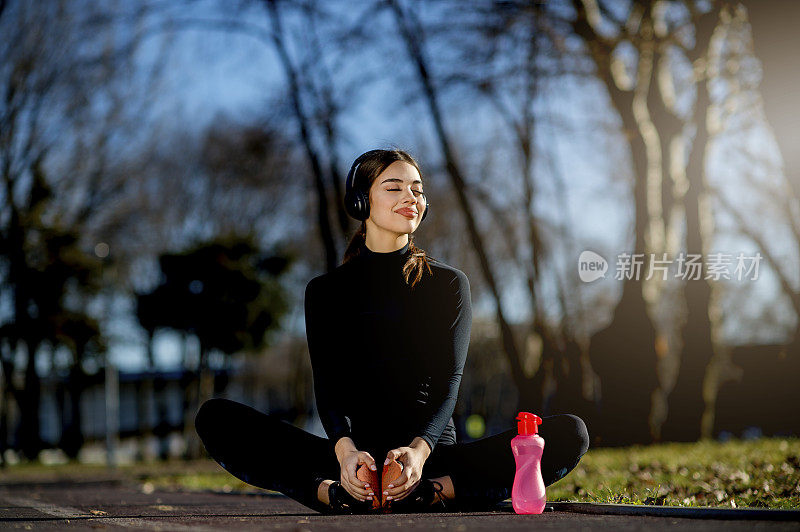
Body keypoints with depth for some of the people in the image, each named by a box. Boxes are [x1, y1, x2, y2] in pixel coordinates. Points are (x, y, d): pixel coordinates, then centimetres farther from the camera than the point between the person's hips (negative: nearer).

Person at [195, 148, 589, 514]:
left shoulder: (449, 284, 8)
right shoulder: (325, 291, 8)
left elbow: (448, 383, -5)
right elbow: (327, 385, -5)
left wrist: (419, 450, -27)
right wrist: (345, 451, -28)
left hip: (433, 456, 0)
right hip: (355, 460, 0)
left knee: (570, 434, -24)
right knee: (216, 417, -21)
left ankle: (427, 494, -37)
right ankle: (341, 495, -37)